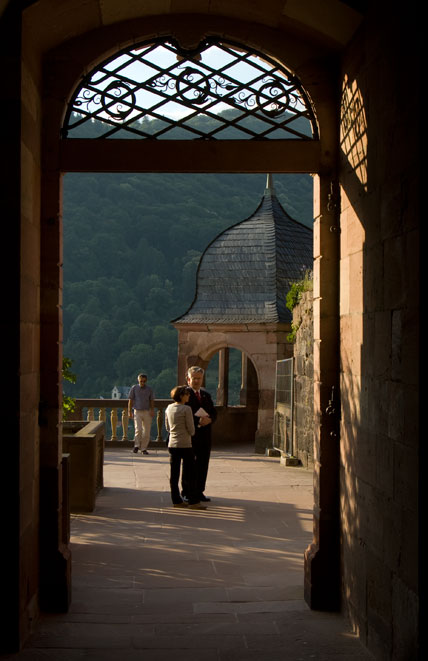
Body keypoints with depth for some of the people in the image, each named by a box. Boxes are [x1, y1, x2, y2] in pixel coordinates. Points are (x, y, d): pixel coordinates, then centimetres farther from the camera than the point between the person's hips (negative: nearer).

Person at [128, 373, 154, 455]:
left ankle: (144, 448, 11)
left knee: (147, 432, 1)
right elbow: (130, 400, 5)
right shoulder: (134, 388, 3)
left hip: (147, 412, 2)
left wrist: (152, 410, -4)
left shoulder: (149, 389, 8)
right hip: (137, 411, -2)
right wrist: (129, 411, -1)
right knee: (138, 429, -17)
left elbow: (152, 401, 11)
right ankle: (136, 446, -1)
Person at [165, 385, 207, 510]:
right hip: (185, 445, -7)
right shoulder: (186, 409, -14)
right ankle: (193, 501, 3)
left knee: (174, 474, 8)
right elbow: (191, 430, -11)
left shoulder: (169, 408, 7)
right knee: (190, 474, 1)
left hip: (172, 444, 7)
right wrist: (191, 432, 10)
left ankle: (176, 500, 13)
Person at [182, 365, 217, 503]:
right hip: (190, 435, -6)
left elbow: (214, 412, 13)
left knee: (202, 464, 8)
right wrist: (198, 420, -22)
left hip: (205, 436, 6)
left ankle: (199, 492, 17)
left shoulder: (206, 394, 16)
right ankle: (186, 493, 10)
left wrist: (209, 419, -9)